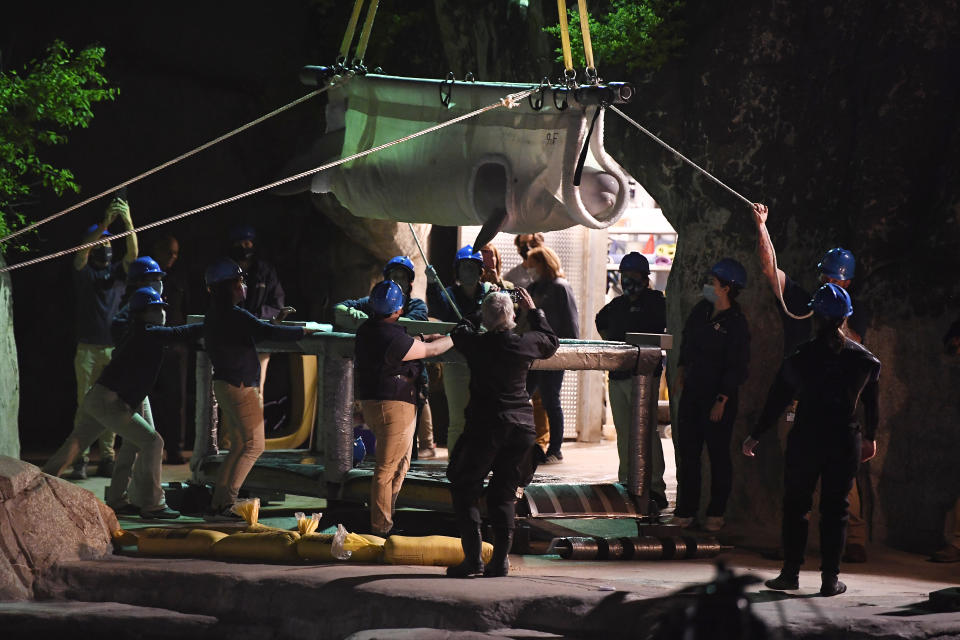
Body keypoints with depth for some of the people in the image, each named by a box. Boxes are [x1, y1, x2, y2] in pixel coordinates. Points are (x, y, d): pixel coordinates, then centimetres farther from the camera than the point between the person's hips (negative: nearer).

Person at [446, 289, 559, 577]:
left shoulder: (474, 343, -9)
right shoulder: (526, 344, -5)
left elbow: (459, 333, 16)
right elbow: (552, 341, 18)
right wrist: (533, 311, 28)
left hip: (485, 426, -3)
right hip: (522, 427, 3)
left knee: (465, 489, 8)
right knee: (504, 493, 12)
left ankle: (473, 557, -1)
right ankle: (500, 559, 7)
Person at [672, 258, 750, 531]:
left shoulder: (736, 324, -15)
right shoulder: (700, 311, 6)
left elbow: (737, 368, -14)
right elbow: (686, 344, 22)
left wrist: (721, 401, -16)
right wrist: (681, 374, 17)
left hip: (719, 396, -7)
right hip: (692, 391, 7)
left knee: (719, 455, 2)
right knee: (687, 451, 7)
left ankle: (716, 514, 10)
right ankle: (686, 510, 14)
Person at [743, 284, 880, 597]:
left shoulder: (800, 357, -7)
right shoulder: (863, 358, -1)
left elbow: (777, 398, -2)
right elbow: (872, 404, 10)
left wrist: (755, 435, 8)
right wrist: (869, 437, 26)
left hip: (806, 439, -1)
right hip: (845, 440, 1)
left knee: (796, 505, 10)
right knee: (835, 508, 7)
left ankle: (791, 572, 8)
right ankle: (830, 578, 5)